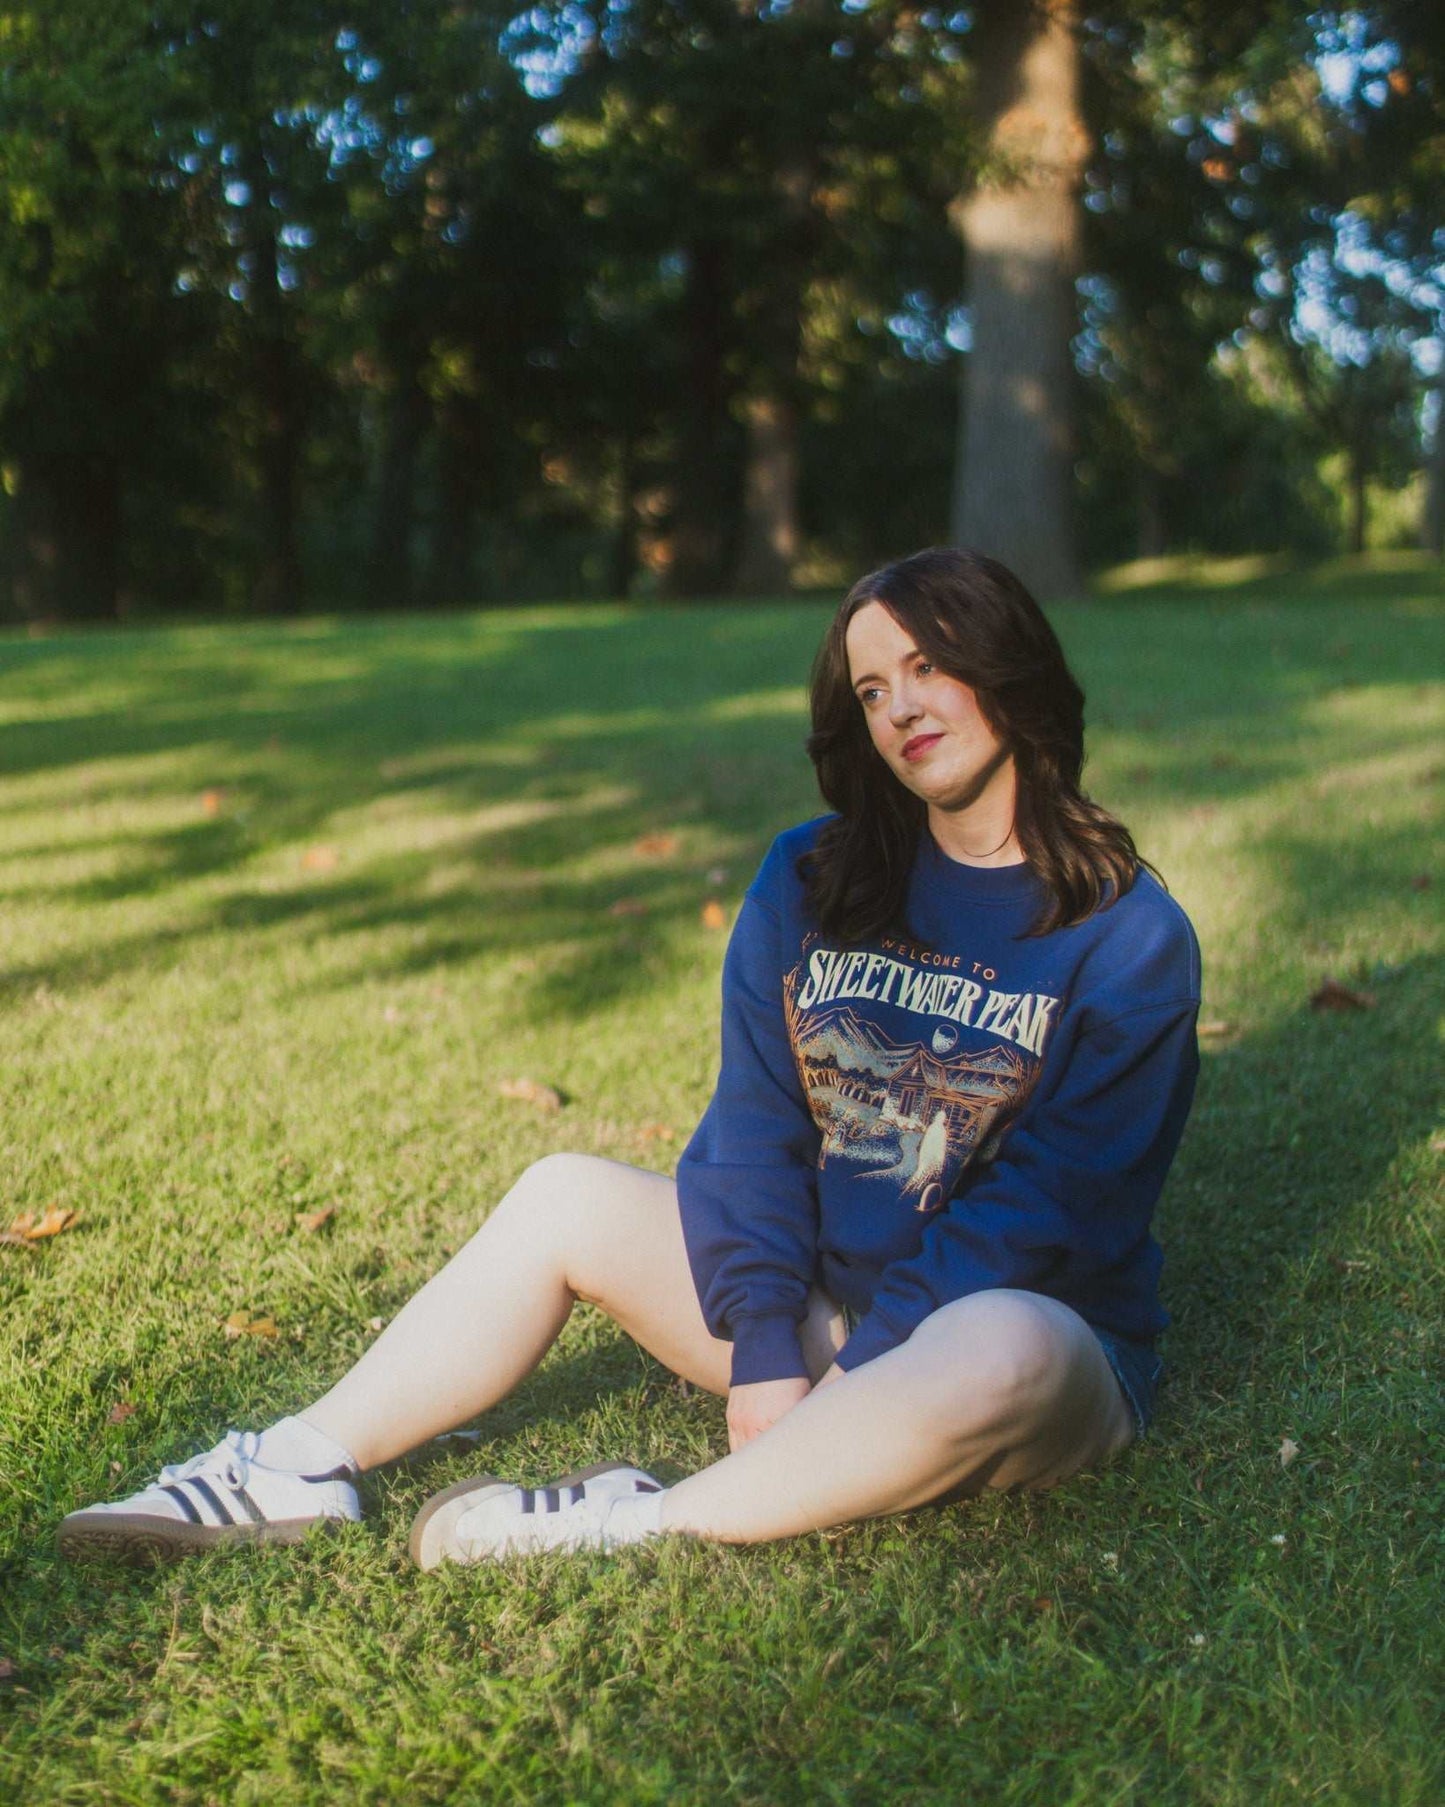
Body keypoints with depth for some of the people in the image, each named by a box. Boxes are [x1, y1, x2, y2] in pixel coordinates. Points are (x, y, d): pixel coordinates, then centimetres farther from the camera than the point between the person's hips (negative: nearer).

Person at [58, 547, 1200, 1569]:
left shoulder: (1129, 939, -11)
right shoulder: (808, 883, 2)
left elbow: (1045, 1212, -16)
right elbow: (757, 1128, -3)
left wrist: (855, 1387, -22)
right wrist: (764, 1357, -15)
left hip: (1025, 1324, -4)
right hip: (816, 1300, 5)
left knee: (1005, 1358, -39)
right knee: (565, 1197, -8)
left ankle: (639, 1525, -30)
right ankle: (303, 1470, -9)